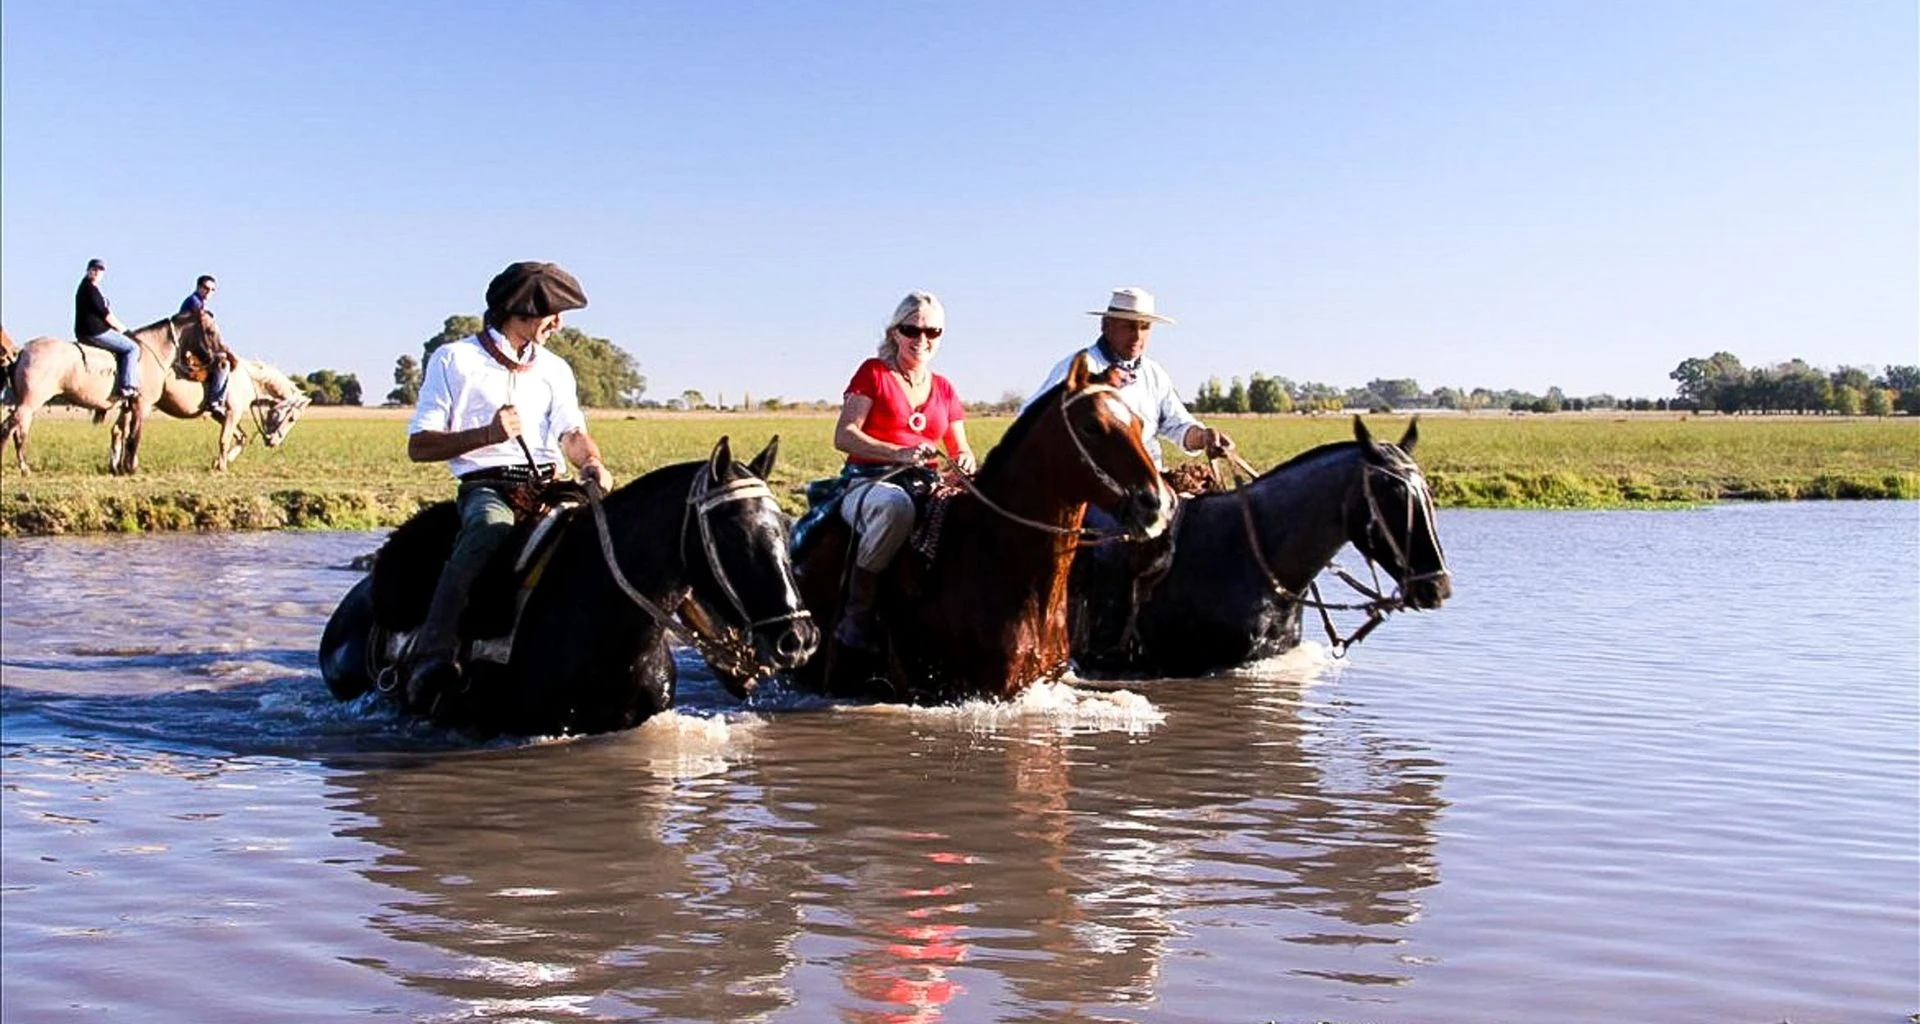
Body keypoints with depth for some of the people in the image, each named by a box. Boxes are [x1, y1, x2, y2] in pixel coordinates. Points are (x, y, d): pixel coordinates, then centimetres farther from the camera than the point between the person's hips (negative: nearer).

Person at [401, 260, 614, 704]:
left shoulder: (556, 369, 22)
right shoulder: (454, 360, 6)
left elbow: (571, 432, 10)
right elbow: (418, 446, 2)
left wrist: (593, 464, -14)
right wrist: (487, 434, -14)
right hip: (485, 487, -5)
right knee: (490, 528, -38)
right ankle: (430, 656, -45)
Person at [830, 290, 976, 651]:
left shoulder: (944, 389, 18)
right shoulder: (873, 373, 5)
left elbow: (961, 450, 19)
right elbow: (844, 436, -6)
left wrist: (965, 462, -8)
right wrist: (900, 453, -21)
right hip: (867, 482, -4)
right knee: (895, 504, -41)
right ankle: (856, 614, -29)